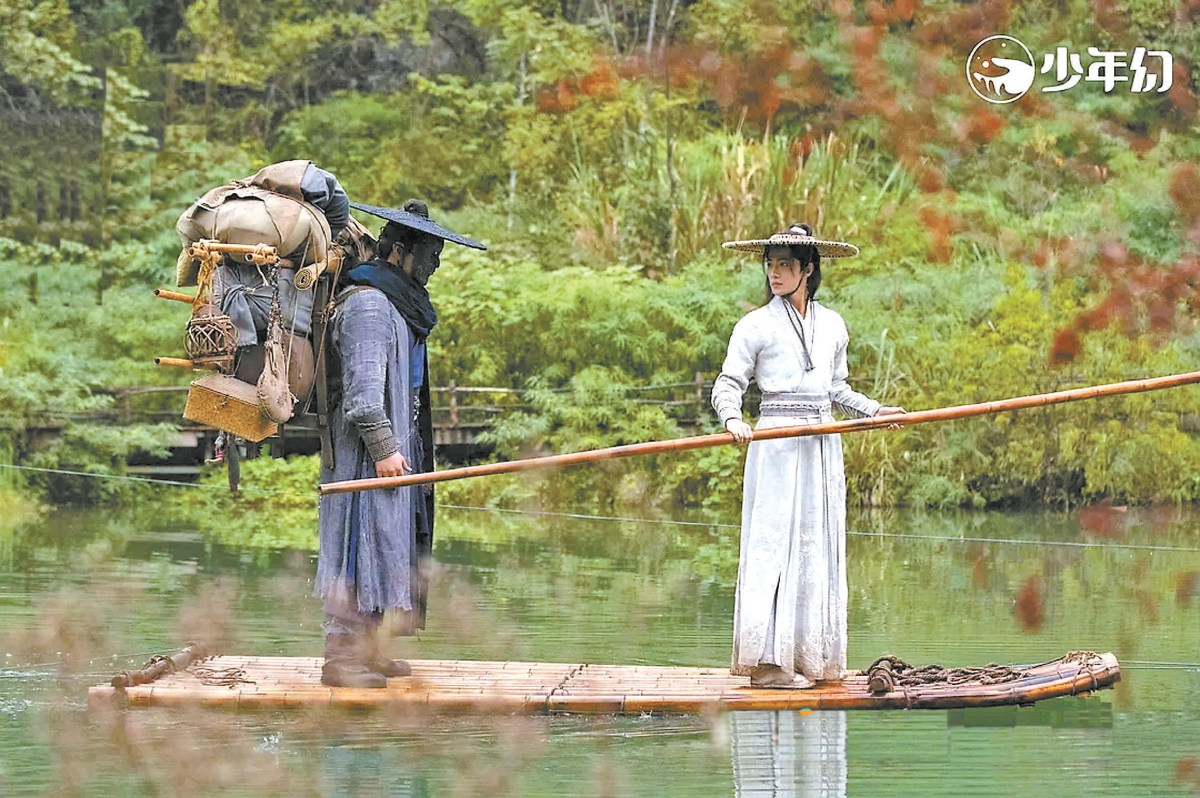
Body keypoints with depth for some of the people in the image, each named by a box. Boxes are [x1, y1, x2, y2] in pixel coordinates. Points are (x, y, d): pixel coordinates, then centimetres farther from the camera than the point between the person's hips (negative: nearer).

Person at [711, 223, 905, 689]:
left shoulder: (832, 326, 14)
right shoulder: (756, 325, -1)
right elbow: (728, 385, -4)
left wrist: (874, 410, 9)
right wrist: (732, 418, -23)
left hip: (823, 447, 5)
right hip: (777, 445, -5)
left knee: (819, 547, 5)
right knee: (774, 545, -9)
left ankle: (811, 658, 9)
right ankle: (767, 661, -9)